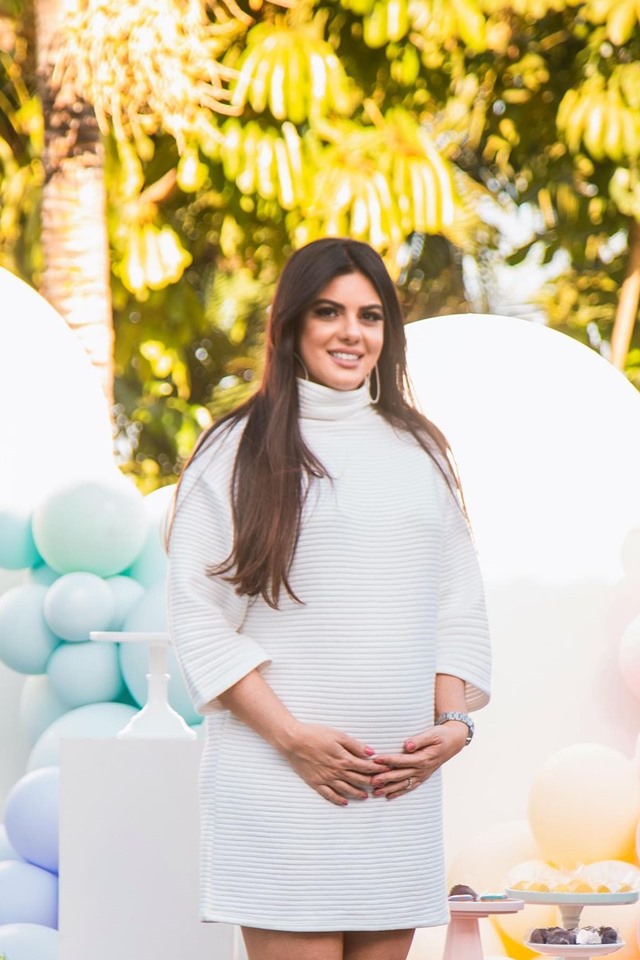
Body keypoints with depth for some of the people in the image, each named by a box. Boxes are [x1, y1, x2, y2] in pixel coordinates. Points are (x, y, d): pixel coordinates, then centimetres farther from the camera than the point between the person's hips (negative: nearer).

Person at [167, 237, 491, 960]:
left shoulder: (420, 453, 17)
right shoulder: (237, 453, 2)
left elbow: (459, 607, 18)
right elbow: (197, 617, -3)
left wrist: (452, 722, 2)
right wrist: (292, 738, -11)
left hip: (403, 781, 4)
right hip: (280, 777, -4)